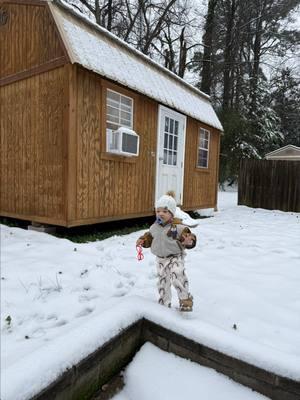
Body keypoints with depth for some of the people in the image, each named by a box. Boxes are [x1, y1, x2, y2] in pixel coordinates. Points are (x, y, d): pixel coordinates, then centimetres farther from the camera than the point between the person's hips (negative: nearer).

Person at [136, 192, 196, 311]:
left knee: (177, 277, -22)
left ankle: (185, 300, -1)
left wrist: (188, 241, -41)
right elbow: (149, 237, 15)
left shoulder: (178, 227, -16)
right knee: (162, 280, 15)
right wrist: (142, 240, -2)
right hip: (161, 259, 6)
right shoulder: (154, 227, 1)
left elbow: (187, 237, -20)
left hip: (175, 257, -5)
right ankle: (164, 302, 34)